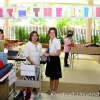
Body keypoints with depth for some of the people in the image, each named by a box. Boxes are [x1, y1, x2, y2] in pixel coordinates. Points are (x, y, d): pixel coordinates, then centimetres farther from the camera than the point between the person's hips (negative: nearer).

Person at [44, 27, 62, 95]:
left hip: (55, 59, -8)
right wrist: (46, 52, 4)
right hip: (50, 59, 8)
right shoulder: (50, 41, 6)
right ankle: (51, 89, 36)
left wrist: (48, 54, -18)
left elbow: (58, 53, -21)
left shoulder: (57, 41, -18)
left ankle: (55, 90, 25)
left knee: (56, 76, 9)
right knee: (51, 75, 20)